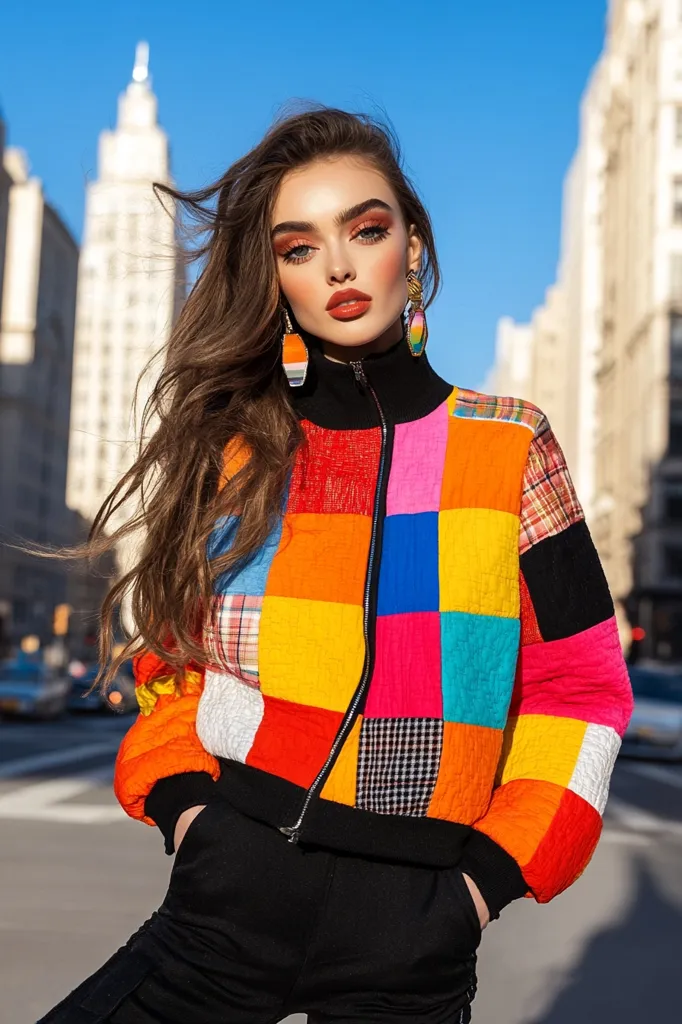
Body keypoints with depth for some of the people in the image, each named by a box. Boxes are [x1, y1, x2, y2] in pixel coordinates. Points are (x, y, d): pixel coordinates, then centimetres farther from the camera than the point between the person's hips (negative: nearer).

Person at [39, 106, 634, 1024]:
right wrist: (178, 794, -3)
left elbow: (580, 682, 2)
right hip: (231, 895, 1)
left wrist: (496, 869, -6)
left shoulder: (507, 448, 0)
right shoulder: (231, 454, 5)